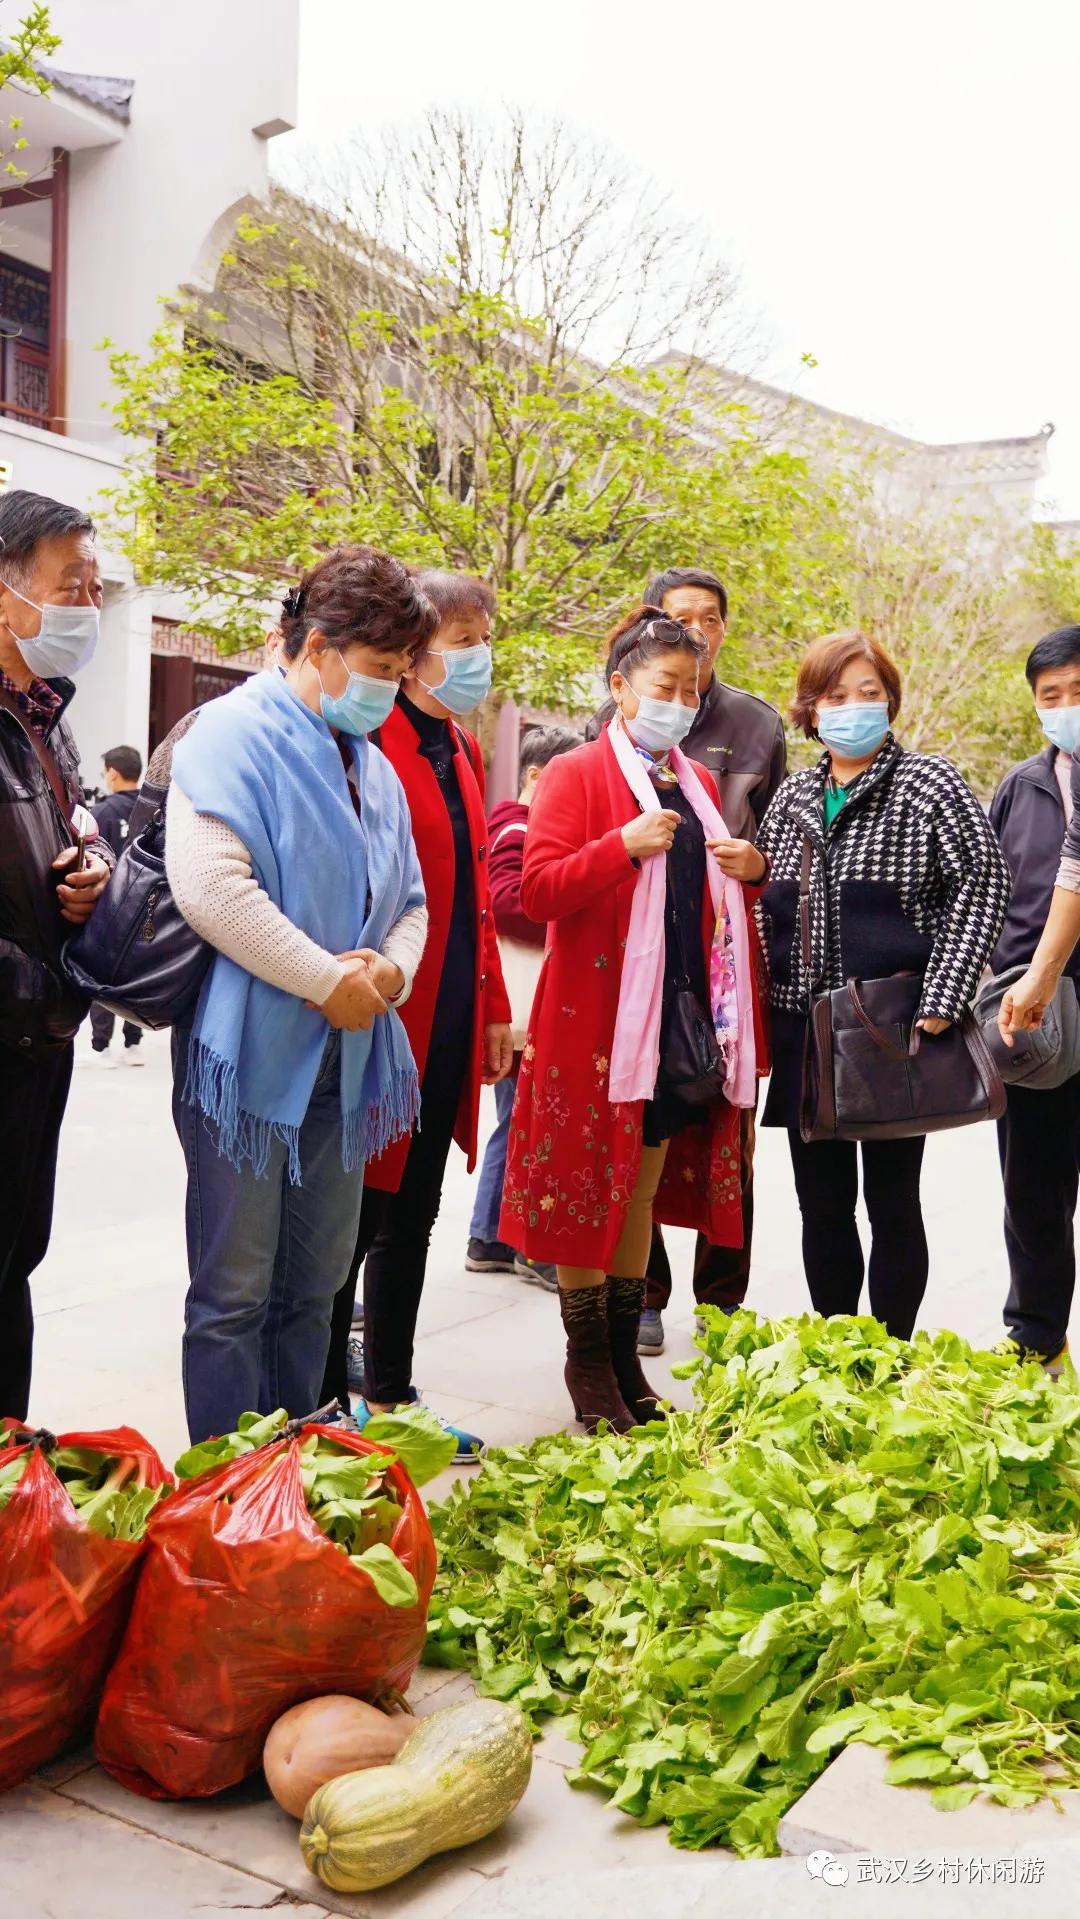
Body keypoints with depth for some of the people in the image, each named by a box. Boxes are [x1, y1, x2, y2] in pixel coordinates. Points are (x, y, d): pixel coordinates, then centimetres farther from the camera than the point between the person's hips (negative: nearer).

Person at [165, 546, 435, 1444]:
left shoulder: (371, 768, 16)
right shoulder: (233, 733, -9)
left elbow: (410, 901, 21)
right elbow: (209, 885, -23)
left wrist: (390, 971, -2)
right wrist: (330, 980, -18)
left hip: (346, 1059, 8)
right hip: (251, 1054, -8)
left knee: (315, 1284, 15)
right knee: (236, 1290, 0)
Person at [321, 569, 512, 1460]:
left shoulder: (461, 749, 14)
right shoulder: (371, 739, -13)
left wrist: (494, 1009, 16)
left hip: (449, 1026, 8)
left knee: (412, 1218, 16)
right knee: (353, 1220, 3)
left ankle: (390, 1397, 29)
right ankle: (324, 1408, 17)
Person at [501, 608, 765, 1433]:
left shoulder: (698, 784, 15)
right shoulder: (577, 775, -5)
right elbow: (539, 890, -13)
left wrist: (751, 869, 4)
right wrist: (624, 845, -24)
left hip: (684, 1014, 6)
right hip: (597, 1014, -6)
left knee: (646, 1186, 13)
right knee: (588, 1188, 2)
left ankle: (626, 1355, 24)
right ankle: (588, 1360, 17)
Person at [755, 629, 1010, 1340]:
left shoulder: (930, 783, -4)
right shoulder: (792, 798, 11)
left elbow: (984, 886, -11)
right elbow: (766, 907, 17)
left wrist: (940, 1003, -18)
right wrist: (763, 1006, 7)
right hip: (803, 1033, 5)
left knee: (892, 1202, 5)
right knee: (822, 1203, 12)